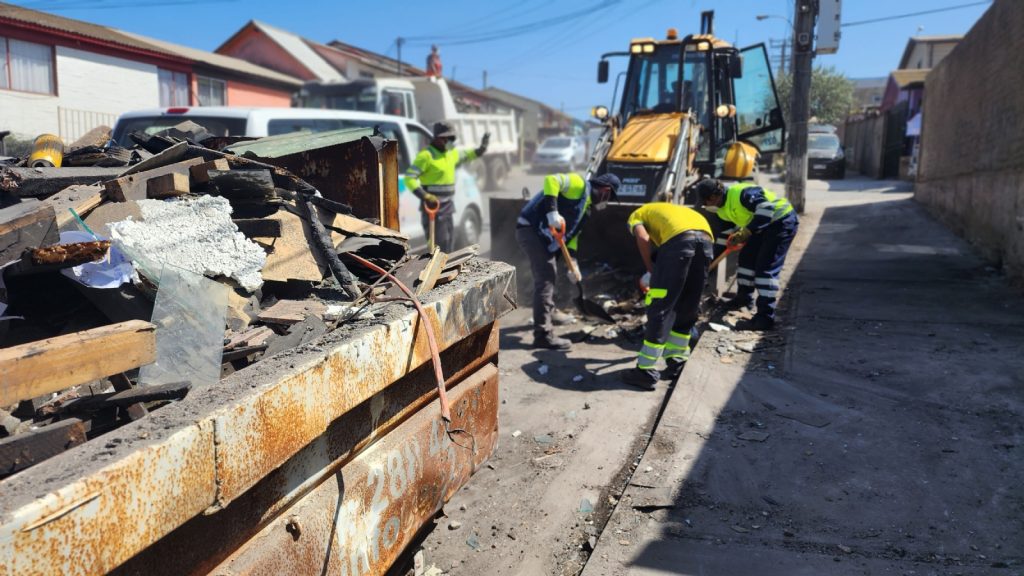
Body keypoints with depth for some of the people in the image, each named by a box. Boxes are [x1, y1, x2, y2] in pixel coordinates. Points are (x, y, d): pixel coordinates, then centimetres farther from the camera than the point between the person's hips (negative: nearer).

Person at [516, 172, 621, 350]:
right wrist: (552, 211, -31)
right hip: (531, 229, -11)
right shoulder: (579, 185, -7)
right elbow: (551, 180, -22)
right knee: (545, 278, -14)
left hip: (542, 235, 11)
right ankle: (543, 335, -14)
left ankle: (548, 312, 51)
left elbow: (572, 233, 22)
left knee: (549, 275, 27)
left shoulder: (587, 207, 21)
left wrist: (572, 261, 10)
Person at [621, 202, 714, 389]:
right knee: (687, 307, 18)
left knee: (660, 306, 0)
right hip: (706, 238, 6)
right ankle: (676, 364, 27)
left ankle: (647, 372, 3)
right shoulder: (667, 210, 44)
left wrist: (651, 270, 13)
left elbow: (643, 238, 3)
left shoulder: (636, 215, 28)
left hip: (679, 238, -6)